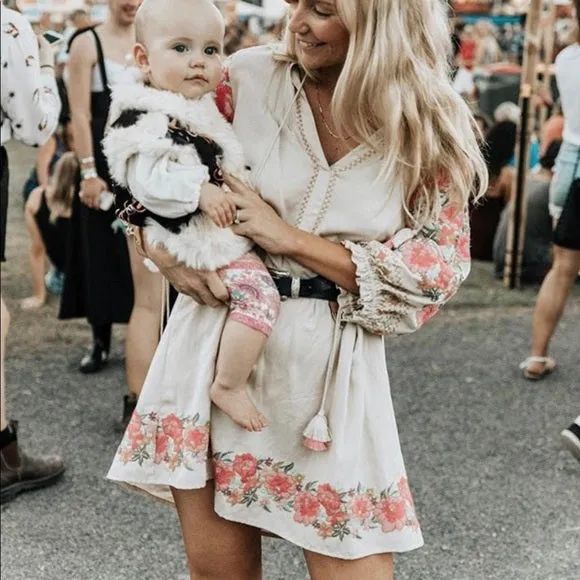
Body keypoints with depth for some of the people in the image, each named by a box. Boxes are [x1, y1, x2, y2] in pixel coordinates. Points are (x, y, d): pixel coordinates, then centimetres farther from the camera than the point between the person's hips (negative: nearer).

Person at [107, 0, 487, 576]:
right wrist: (164, 251, -9)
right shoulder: (249, 77, 0)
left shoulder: (429, 129, -3)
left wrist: (288, 238, -12)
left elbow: (436, 271, -7)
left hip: (332, 363, -1)